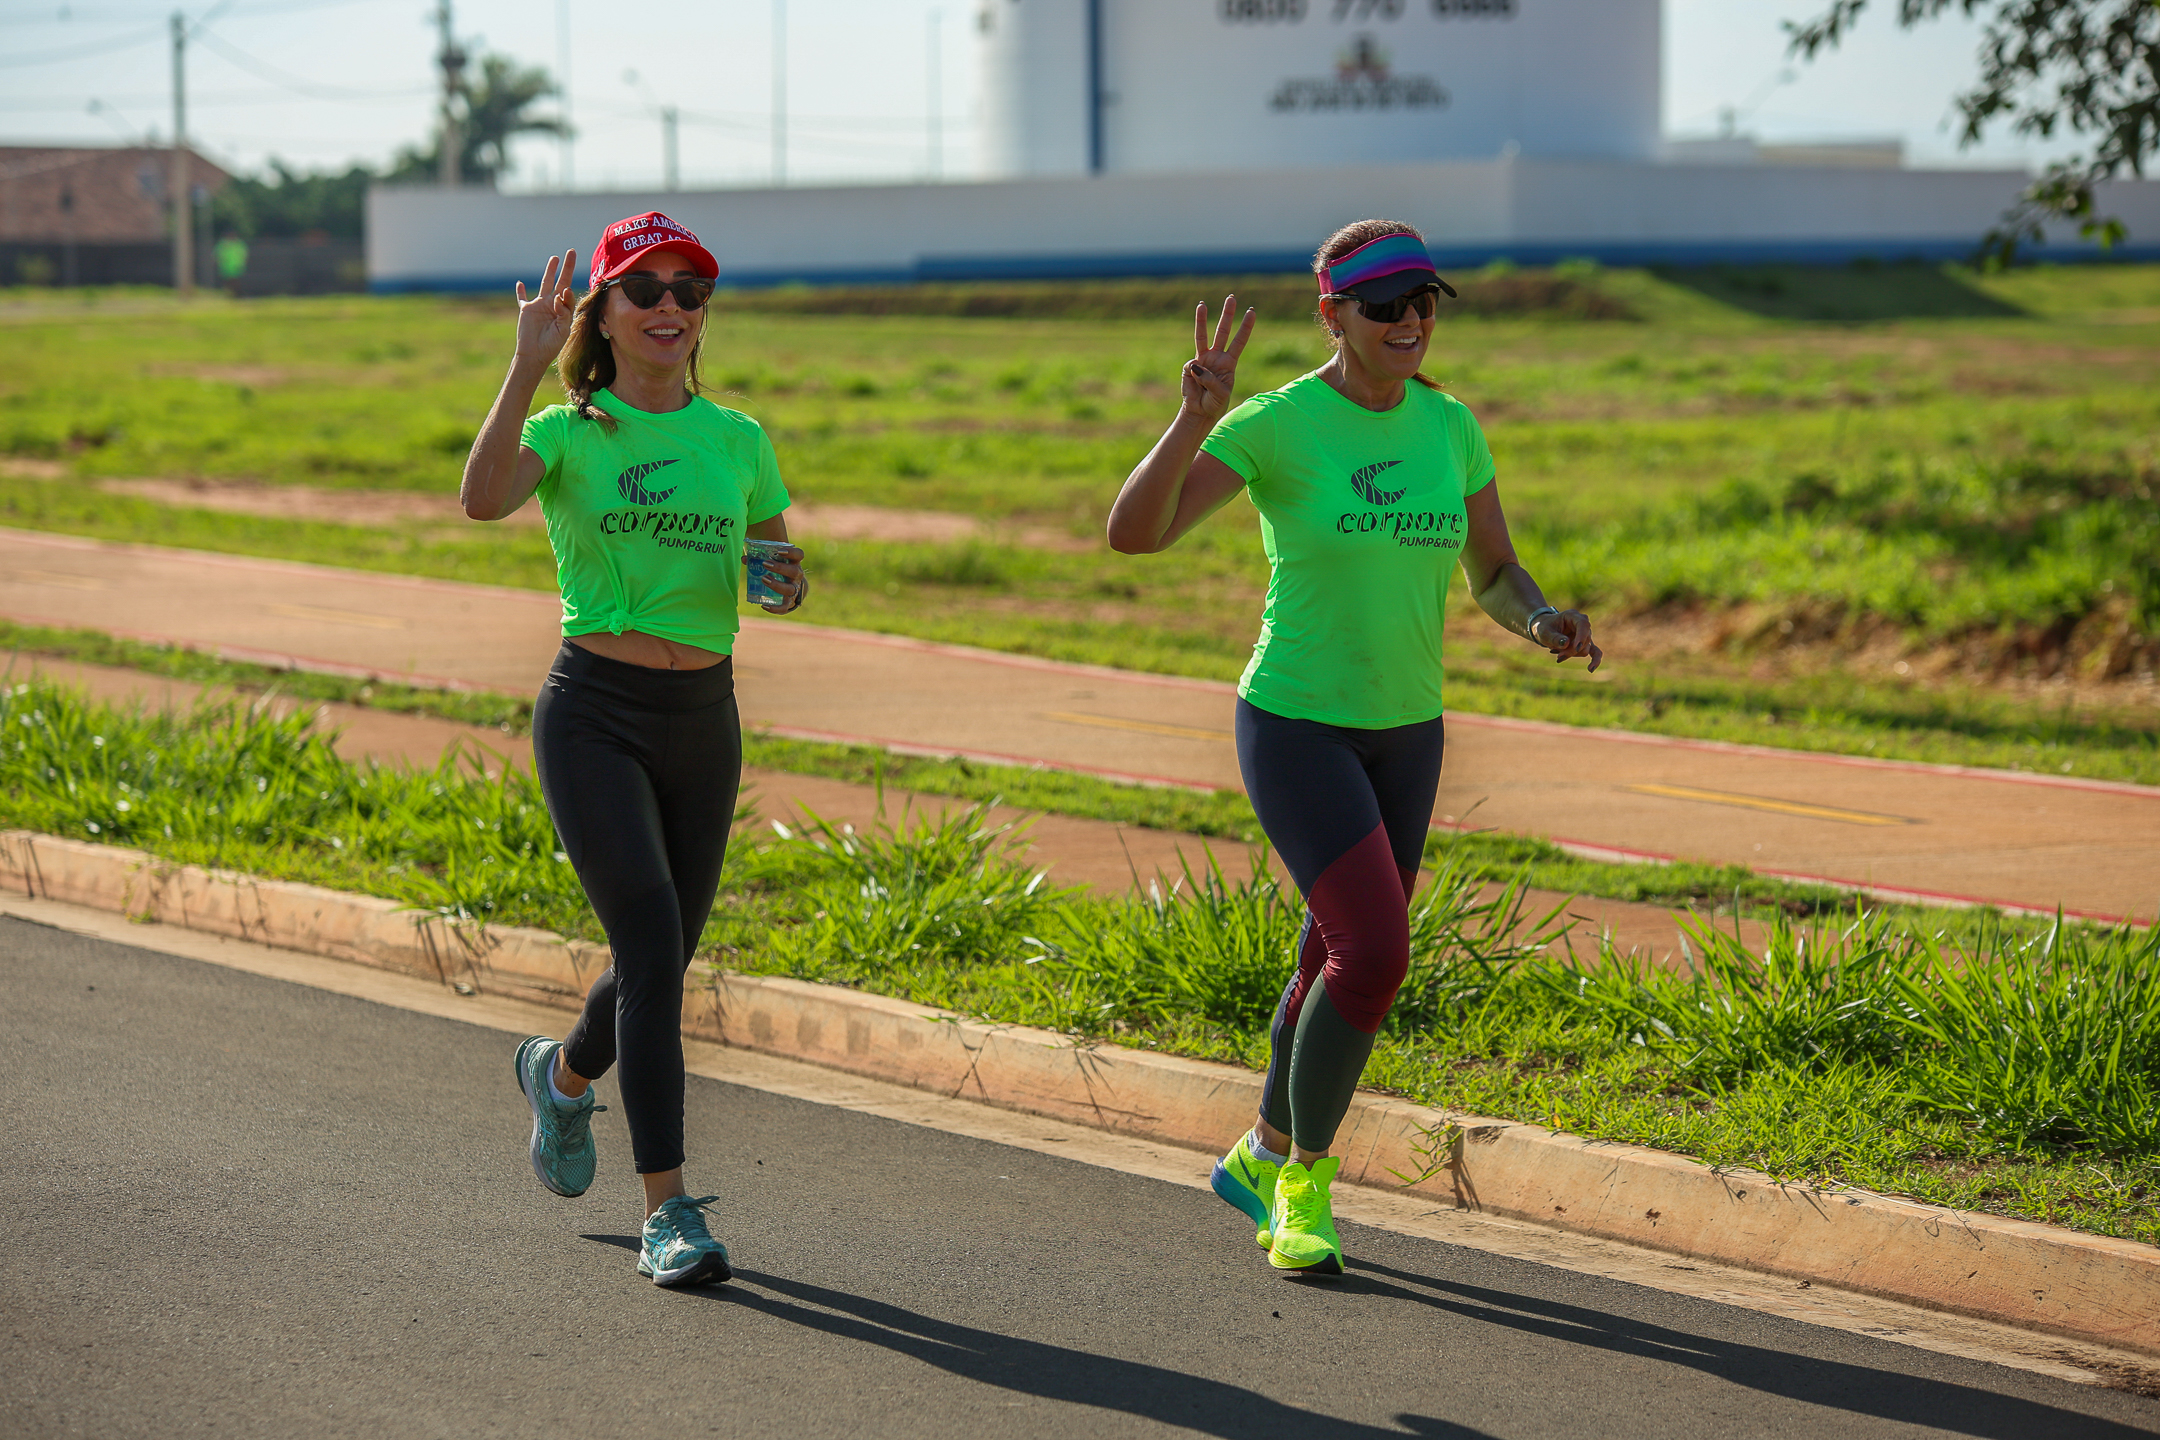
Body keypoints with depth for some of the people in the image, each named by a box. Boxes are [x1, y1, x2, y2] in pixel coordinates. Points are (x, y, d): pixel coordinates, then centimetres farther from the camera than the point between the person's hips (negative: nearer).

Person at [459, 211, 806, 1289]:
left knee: (662, 958, 13)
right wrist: (527, 367, -28)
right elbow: (484, 499, -25)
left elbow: (779, 567, 17)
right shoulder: (568, 433, -4)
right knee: (652, 944, -18)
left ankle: (563, 1074, 47)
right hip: (594, 715, -4)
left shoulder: (737, 441, 7)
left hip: (703, 720, 4)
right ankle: (666, 1208, -14)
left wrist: (788, 584, -6)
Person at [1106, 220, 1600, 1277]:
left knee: (1341, 967, 16)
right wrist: (1195, 417, -39)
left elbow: (1497, 578, 6)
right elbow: (1132, 533, -23)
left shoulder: (1449, 426, 1)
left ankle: (1264, 1158, 41)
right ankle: (1305, 1184, 0)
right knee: (1375, 955, -20)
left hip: (1404, 732, 6)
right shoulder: (1276, 426, -16)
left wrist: (1547, 626, -17)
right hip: (1295, 725, -6)